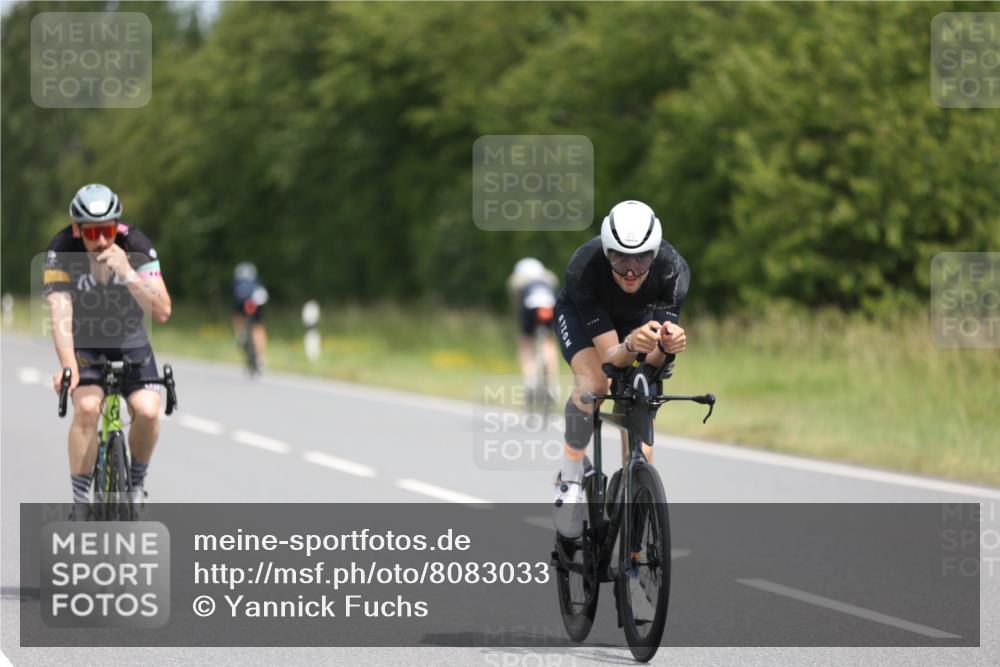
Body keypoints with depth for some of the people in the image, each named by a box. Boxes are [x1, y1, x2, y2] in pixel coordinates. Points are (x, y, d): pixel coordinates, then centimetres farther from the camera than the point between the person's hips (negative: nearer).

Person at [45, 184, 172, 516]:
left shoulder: (137, 246, -22)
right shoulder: (62, 250, -24)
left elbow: (162, 313, -26)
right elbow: (60, 311, -32)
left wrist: (128, 274, -40)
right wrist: (67, 366, -46)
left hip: (130, 342, 1)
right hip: (83, 343, -1)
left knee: (148, 411, -23)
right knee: (87, 407, -28)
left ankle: (136, 482, 5)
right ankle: (81, 505, -17)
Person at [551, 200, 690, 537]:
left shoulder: (673, 270, -36)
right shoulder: (585, 268, -40)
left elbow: (653, 361, -34)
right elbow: (610, 357, -40)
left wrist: (666, 344, -57)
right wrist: (631, 345, -62)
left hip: (639, 319, 2)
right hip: (580, 315, -2)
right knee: (593, 384, -35)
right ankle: (570, 477, -13)